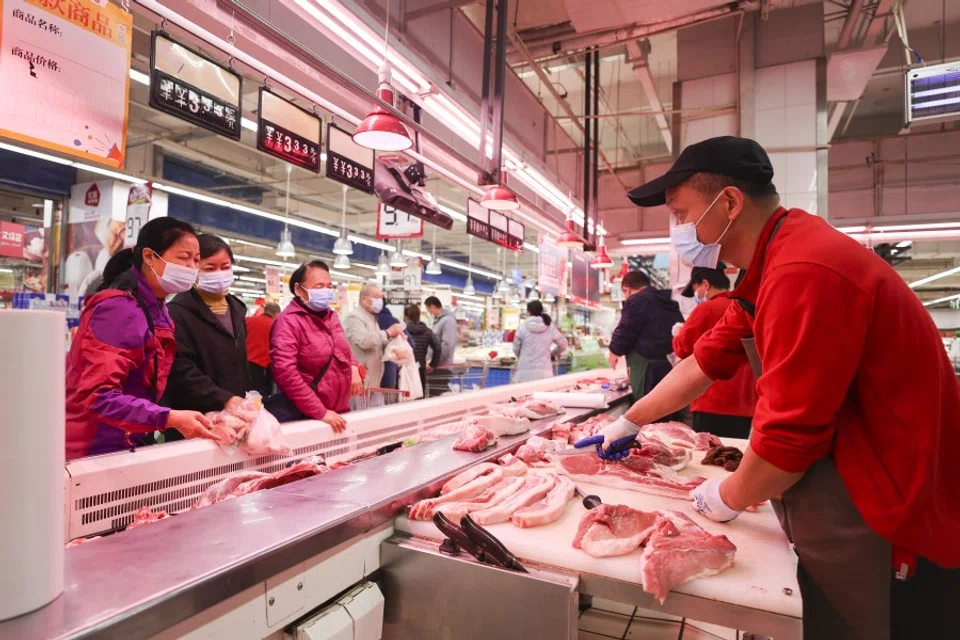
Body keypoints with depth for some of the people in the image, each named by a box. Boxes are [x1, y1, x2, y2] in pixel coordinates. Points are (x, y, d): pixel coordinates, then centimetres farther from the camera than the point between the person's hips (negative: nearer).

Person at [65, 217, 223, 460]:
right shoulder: (119, 308, -19)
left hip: (127, 446, 8)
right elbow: (98, 395, -26)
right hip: (94, 450, -8)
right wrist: (169, 419, -31)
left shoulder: (157, 311, 8)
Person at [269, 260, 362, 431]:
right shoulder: (288, 321, -15)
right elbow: (285, 373, -24)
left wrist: (353, 367, 2)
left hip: (339, 411, 8)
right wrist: (321, 412, -24)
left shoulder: (330, 316, 8)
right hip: (303, 415, -8)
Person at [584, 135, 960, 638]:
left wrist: (728, 498, -8)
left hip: (886, 535, -9)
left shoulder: (804, 274, -29)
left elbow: (789, 436, -27)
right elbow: (705, 362, 10)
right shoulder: (778, 263, 6)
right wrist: (628, 422, 13)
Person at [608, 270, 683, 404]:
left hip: (649, 368, -8)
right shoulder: (670, 303, 20)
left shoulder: (636, 301, -6)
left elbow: (624, 332, -10)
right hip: (673, 367, 8)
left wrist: (615, 351, 11)